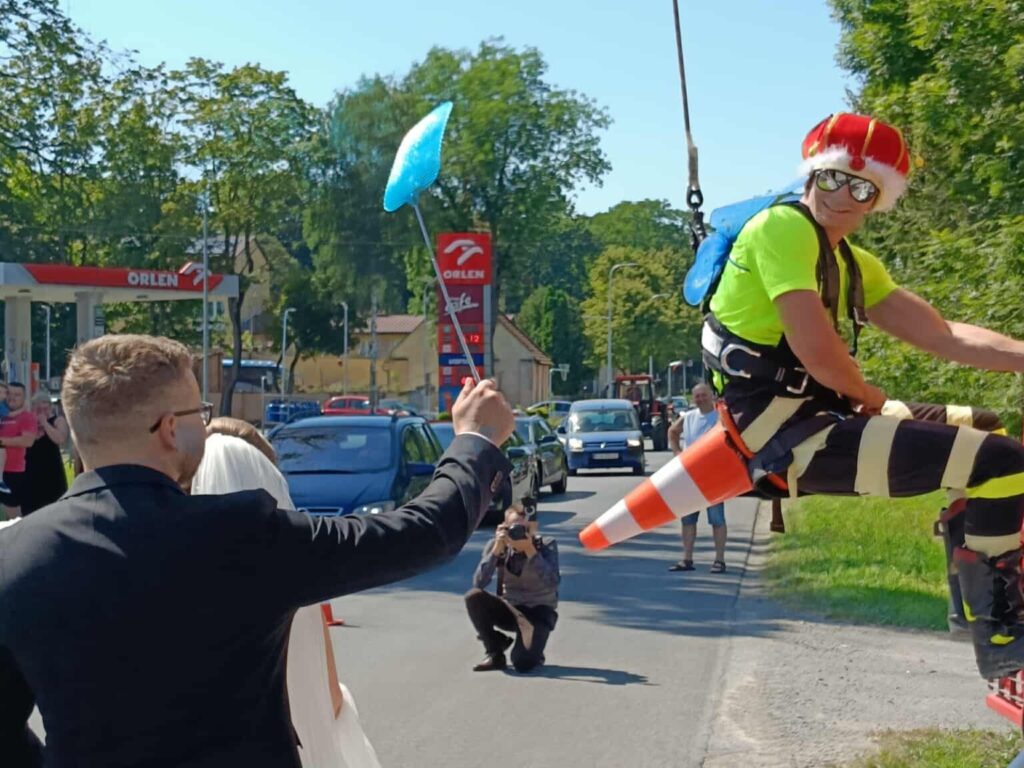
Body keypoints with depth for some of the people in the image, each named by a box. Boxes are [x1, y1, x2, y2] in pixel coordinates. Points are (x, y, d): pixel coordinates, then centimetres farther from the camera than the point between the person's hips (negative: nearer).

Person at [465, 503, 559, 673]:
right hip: (510, 610, 3)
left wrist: (530, 550, -32)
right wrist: (497, 549, -27)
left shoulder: (547, 545, -14)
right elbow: (479, 583, -20)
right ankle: (495, 652, -7)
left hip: (539, 611, -3)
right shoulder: (496, 546, -8)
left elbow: (552, 584, -28)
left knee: (522, 663, -28)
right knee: (473, 596, -26)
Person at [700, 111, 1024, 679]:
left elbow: (942, 335, 7)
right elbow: (820, 356, -22)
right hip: (784, 432, -11)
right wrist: (871, 400, -3)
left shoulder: (855, 265, 17)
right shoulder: (784, 228, -12)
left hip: (816, 413, 11)